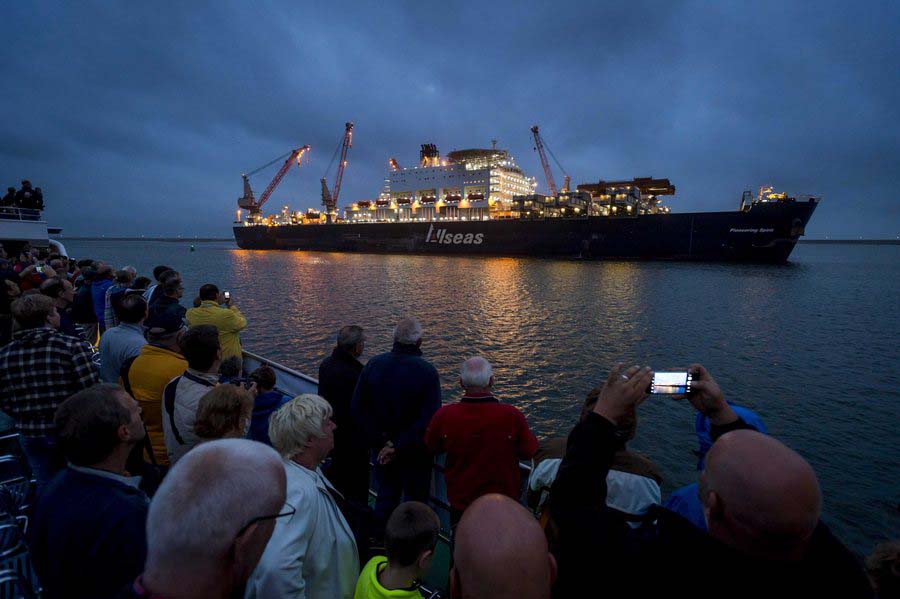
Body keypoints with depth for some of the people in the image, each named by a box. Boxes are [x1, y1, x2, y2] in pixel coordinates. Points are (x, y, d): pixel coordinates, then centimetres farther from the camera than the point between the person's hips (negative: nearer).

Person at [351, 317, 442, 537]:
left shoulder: (374, 364, -9)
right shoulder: (427, 371, -21)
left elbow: (357, 408, -7)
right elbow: (429, 419, -26)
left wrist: (382, 442, -8)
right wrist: (399, 448, -19)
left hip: (382, 450, 4)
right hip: (415, 453, -4)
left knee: (385, 499, 22)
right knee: (415, 502, 15)